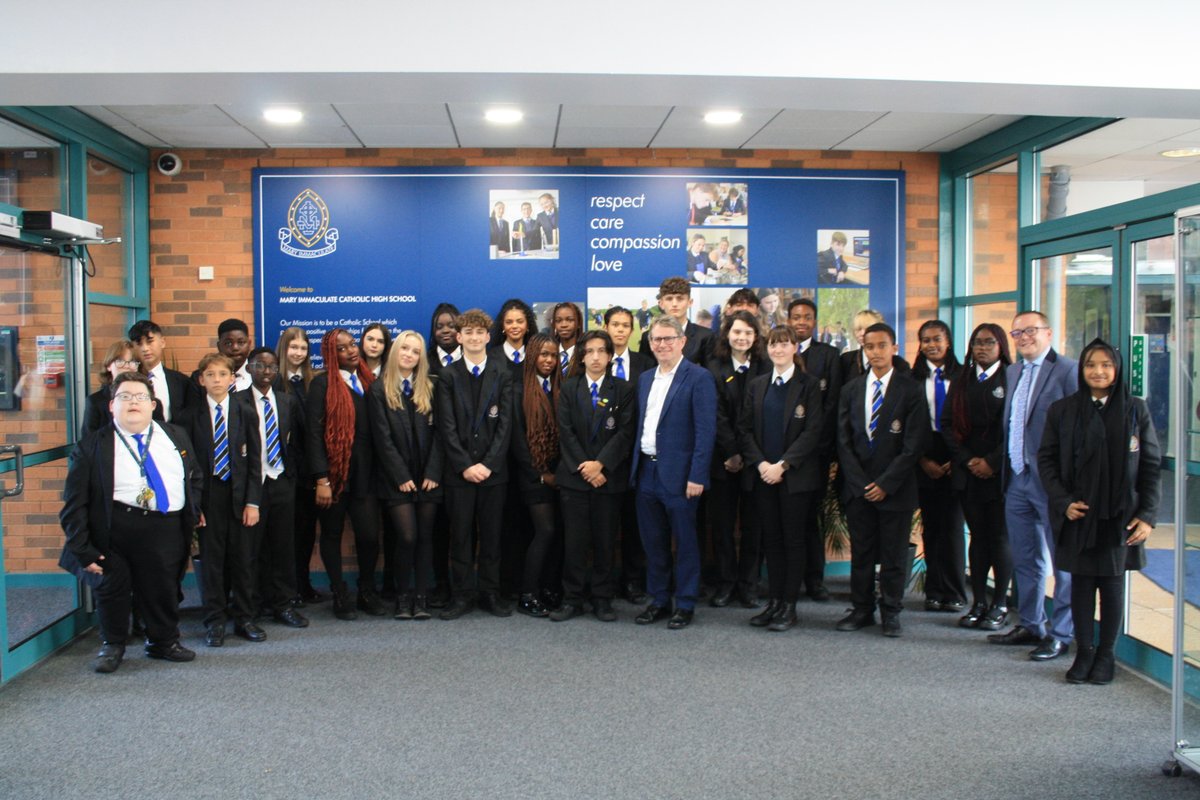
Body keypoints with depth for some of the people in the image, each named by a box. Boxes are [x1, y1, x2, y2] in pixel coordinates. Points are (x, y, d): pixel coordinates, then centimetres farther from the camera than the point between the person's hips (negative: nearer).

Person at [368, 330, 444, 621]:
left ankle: (421, 597, 10)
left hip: (428, 477, 3)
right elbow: (382, 438, -4)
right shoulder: (379, 390, 2)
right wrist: (401, 476, -10)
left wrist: (432, 473, -6)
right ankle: (403, 596, 7)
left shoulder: (429, 389, 10)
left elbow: (438, 433, 4)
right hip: (396, 479, -3)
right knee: (407, 537, -8)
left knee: (425, 537, 3)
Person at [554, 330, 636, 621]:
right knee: (575, 540, 1)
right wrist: (584, 468, -9)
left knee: (605, 540, 4)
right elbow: (566, 432, 1)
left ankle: (602, 599, 13)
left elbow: (625, 433, -3)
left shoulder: (623, 390, 5)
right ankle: (572, 599, 9)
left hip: (609, 476, 0)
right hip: (574, 475, 1)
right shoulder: (569, 389, 9)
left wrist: (600, 464, -14)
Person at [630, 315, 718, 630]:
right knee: (653, 542, 13)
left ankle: (685, 605, 16)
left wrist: (697, 476, -17)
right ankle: (658, 601, 25)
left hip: (679, 474, -6)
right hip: (646, 471, 6)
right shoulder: (645, 379, 13)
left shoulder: (698, 378, -8)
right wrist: (635, 467, 9)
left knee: (685, 542, 4)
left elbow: (706, 430, -13)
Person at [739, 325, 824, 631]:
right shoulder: (757, 386, 11)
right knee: (771, 538, 8)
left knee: (794, 539, 1)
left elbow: (813, 431, -8)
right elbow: (745, 428, 7)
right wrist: (760, 463, -8)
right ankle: (774, 601, 16)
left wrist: (783, 465, -15)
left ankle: (789, 606, 7)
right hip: (764, 475, 4)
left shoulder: (808, 385, -2)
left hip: (796, 476, -4)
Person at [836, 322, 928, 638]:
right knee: (861, 552, 8)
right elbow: (844, 440, 6)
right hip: (857, 487, 3)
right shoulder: (851, 389, 8)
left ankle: (891, 612, 17)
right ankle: (862, 609, 19)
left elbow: (913, 444, -8)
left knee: (894, 555, 5)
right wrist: (859, 482, -5)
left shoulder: (911, 390, -3)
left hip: (894, 489, -3)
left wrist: (885, 483, -12)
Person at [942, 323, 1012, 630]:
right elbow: (948, 423, 7)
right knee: (977, 536, 8)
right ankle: (979, 603, 13)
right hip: (968, 472, 4)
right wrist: (967, 460, -4)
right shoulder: (961, 380, 12)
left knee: (1000, 538, 1)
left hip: (1000, 472, -4)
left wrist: (992, 462, -12)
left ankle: (999, 605, 11)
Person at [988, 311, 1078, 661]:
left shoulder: (1068, 370, -9)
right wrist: (1004, 469, 10)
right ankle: (1031, 626, 29)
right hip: (1017, 479, 8)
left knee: (1063, 562, 4)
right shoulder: (1012, 373, 14)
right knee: (1025, 560, 17)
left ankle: (1061, 635, 13)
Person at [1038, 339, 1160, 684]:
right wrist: (1063, 502, -8)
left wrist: (1147, 515, -3)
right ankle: (1084, 652, 18)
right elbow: (1046, 459, 4)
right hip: (1078, 516, 0)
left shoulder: (1136, 410, 2)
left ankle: (1105, 655, 18)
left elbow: (1151, 464, 3)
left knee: (1112, 585, 6)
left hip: (1120, 516, 0)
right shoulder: (1062, 410, 2)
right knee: (1081, 584, 5)